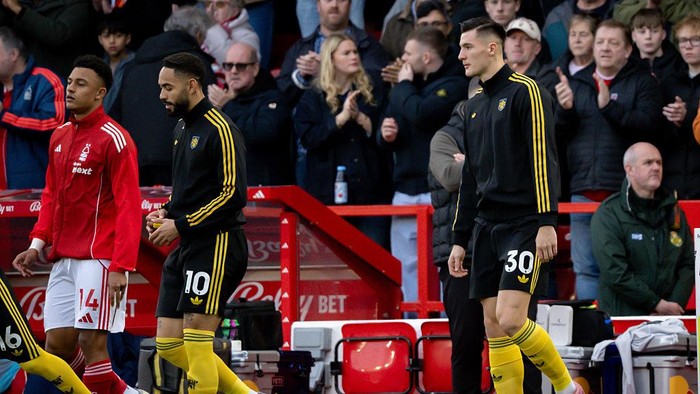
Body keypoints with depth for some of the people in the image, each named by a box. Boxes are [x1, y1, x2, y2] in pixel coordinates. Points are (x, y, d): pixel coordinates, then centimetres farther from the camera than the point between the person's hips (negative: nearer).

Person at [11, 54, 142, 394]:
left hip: (98, 259, -8)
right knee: (57, 345, 4)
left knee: (91, 343, -10)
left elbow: (129, 207, -14)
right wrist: (39, 242, 10)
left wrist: (120, 267, -20)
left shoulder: (114, 139, -10)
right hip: (63, 260, 8)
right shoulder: (60, 137, 14)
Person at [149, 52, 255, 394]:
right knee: (168, 345, 7)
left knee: (196, 344, -11)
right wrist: (166, 213, 8)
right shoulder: (182, 128, 16)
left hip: (216, 245, -10)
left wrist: (181, 226, -17)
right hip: (186, 248, 10)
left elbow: (233, 194, -18)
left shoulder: (219, 129, -12)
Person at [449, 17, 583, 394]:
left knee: (510, 320, -18)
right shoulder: (473, 107, 17)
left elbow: (543, 158, -13)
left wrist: (547, 222, -20)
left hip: (524, 225, -8)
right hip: (487, 227, 8)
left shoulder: (525, 91, -6)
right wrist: (459, 240, 19)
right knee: (494, 328, 1)